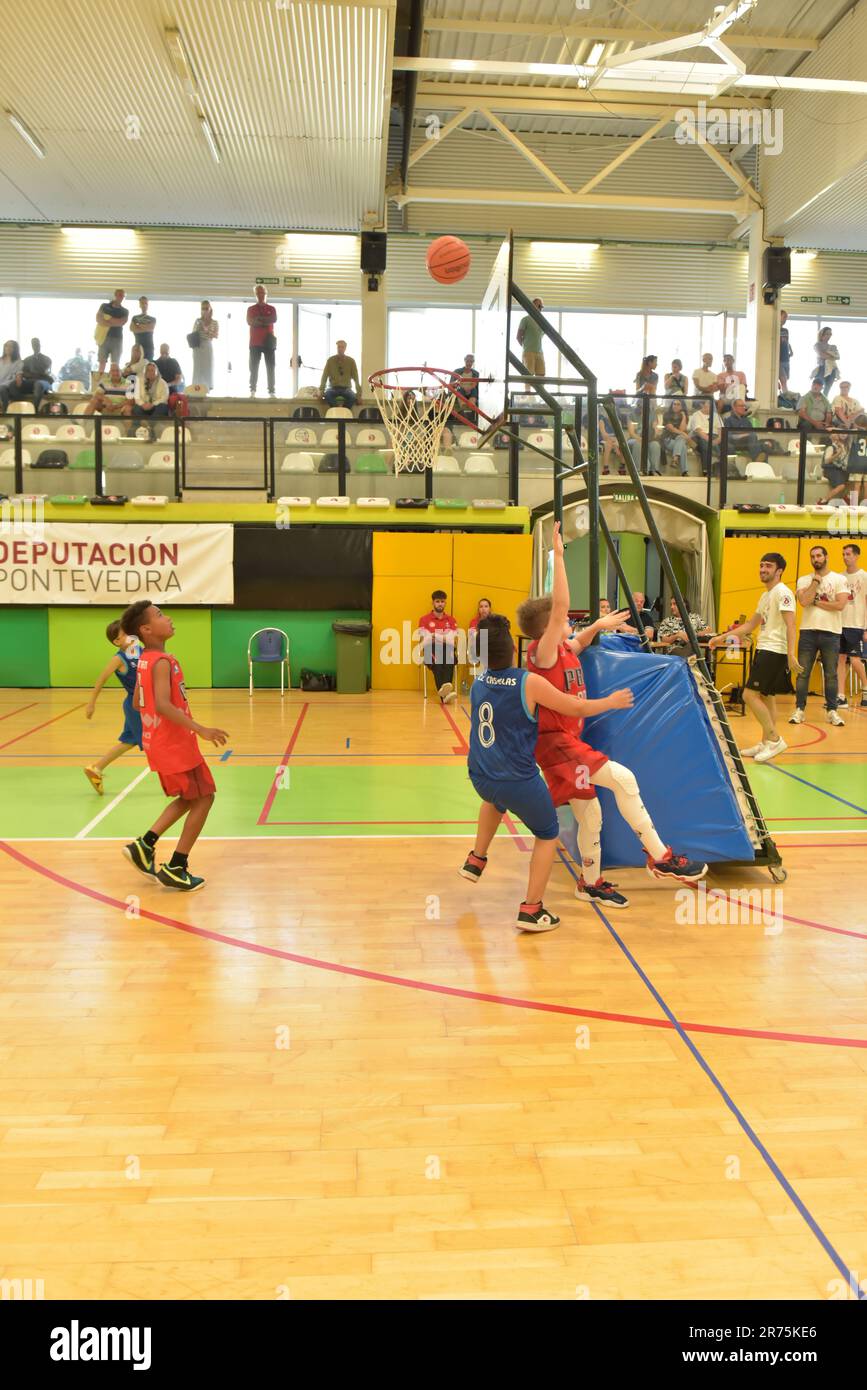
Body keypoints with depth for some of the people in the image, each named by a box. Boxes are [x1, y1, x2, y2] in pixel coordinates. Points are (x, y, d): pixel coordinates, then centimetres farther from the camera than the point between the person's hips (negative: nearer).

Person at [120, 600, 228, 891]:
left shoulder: (144, 660, 9)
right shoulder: (162, 662, -21)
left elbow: (138, 703, 17)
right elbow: (162, 705, -33)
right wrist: (201, 730, -34)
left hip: (159, 743, 9)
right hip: (175, 744, -9)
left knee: (187, 799, 21)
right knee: (203, 799, 2)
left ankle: (144, 846, 16)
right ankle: (175, 869, 5)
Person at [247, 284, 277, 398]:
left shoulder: (271, 309, 12)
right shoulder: (251, 309, 10)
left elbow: (274, 319, -7)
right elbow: (249, 321, -6)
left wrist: (258, 319, -8)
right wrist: (266, 321, -10)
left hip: (268, 342, 0)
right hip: (255, 342, 0)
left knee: (270, 367, -2)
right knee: (253, 368, -4)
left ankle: (271, 391, -2)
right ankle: (252, 391, -4)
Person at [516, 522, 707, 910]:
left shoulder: (563, 651, 12)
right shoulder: (542, 652, -12)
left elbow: (580, 639, 36)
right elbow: (560, 607, -25)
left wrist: (597, 626, 16)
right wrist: (558, 555, -26)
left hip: (568, 741, 10)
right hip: (555, 742, -10)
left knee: (590, 816, 15)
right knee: (623, 778, -23)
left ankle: (591, 883, 32)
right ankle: (660, 857, -18)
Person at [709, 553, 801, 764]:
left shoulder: (782, 593, -10)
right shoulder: (766, 596, 19)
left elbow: (790, 625, -19)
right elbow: (751, 625, 25)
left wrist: (791, 655, -27)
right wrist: (722, 637, 21)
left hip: (774, 651, -10)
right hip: (764, 649, 10)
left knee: (750, 694, -13)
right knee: (766, 697, 10)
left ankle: (775, 739, -7)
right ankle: (766, 743, 15)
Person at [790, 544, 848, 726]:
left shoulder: (839, 579, 1)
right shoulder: (804, 580, 6)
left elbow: (840, 604, -12)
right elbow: (804, 601, -11)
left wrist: (816, 602, -9)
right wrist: (816, 581, -8)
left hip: (831, 632, -1)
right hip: (808, 631, 1)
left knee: (831, 674, 5)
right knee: (803, 673, 2)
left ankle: (832, 711, 12)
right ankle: (799, 710, 7)